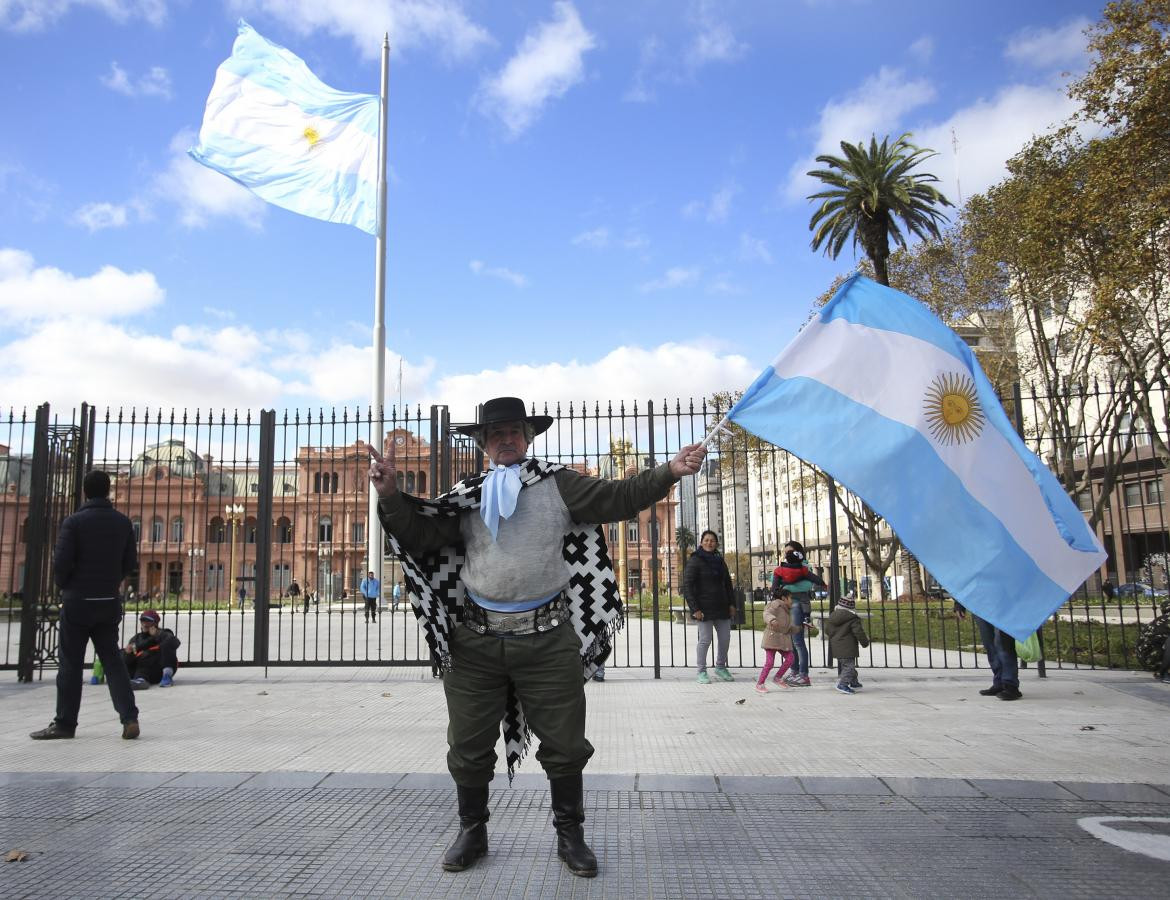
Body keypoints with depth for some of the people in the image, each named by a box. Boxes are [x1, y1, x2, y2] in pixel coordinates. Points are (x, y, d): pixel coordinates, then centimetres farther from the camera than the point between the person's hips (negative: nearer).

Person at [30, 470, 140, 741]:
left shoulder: (74, 522, -10)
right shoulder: (123, 522, 3)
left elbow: (61, 563, -12)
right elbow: (130, 564, 6)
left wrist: (64, 586, 8)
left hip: (78, 601, -3)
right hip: (109, 602, 4)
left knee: (70, 662, 6)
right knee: (112, 659, 9)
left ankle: (64, 723, 12)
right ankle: (129, 717, -1)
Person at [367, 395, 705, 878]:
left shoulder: (558, 484, 3)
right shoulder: (467, 495, 8)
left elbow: (617, 498, -3)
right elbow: (421, 534, 3)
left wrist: (670, 471, -14)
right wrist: (391, 495, -12)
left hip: (547, 640, -1)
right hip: (476, 641, 2)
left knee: (564, 743, 10)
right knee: (468, 745, 13)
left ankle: (570, 835, 31)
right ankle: (472, 831, 35)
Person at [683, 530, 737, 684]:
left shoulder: (719, 561, 13)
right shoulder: (694, 561, -6)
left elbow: (728, 584, 22)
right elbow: (687, 586, -11)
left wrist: (731, 604, 12)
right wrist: (695, 608, -16)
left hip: (722, 607, 6)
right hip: (704, 608, -6)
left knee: (725, 638, 9)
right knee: (705, 639, -4)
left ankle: (721, 667, 28)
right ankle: (702, 671, 8)